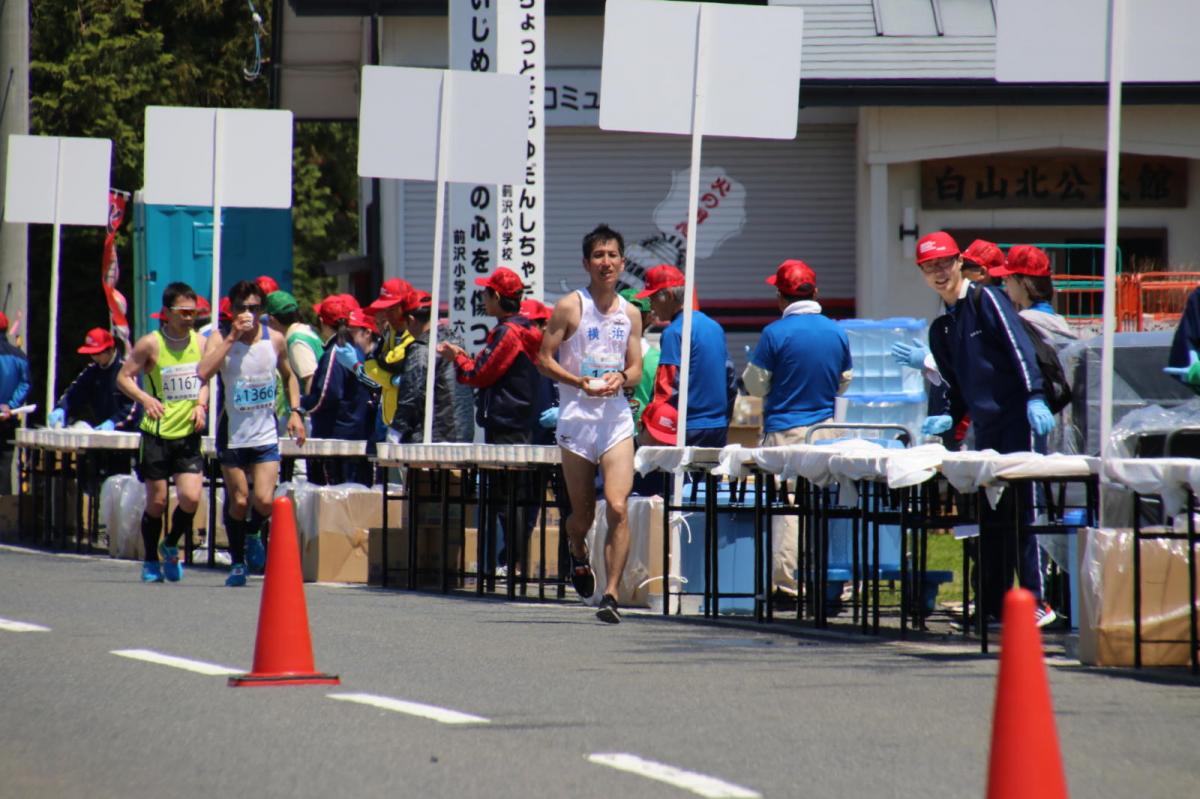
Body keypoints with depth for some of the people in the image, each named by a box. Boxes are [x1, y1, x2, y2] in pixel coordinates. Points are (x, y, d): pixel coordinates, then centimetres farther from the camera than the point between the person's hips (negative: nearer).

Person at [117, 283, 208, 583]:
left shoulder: (200, 342, 4)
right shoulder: (151, 344, -8)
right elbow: (123, 377, -5)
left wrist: (201, 405, -2)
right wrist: (145, 399, -22)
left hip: (188, 434, 3)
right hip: (157, 434, -3)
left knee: (191, 497, -9)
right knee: (157, 501, 2)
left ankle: (171, 546, 17)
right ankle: (151, 562, 20)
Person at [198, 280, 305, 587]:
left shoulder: (275, 339, 2)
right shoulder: (220, 339, -8)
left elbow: (288, 376, 19)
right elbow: (203, 373, -27)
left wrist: (295, 412, 7)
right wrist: (232, 337, -27)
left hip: (266, 435, 1)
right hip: (232, 434, -1)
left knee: (264, 501, -11)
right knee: (238, 501, 2)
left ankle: (254, 532, 23)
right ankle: (237, 561, 21)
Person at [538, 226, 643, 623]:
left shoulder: (630, 314, 10)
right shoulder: (570, 307, -1)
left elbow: (636, 369, 14)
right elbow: (544, 359, -2)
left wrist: (621, 378, -10)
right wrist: (581, 382, -17)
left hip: (617, 417, 2)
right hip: (576, 417, -2)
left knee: (618, 508, -15)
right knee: (583, 513, 8)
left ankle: (611, 594, -15)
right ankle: (577, 551, 43)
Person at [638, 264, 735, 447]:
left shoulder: (675, 332, -11)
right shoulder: (715, 327, 15)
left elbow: (668, 389, -16)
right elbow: (731, 385, 19)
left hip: (689, 432, -8)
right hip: (719, 428, 8)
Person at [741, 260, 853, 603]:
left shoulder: (775, 333, -10)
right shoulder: (837, 333, 4)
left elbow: (756, 384, -3)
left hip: (785, 429, -4)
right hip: (826, 428, 4)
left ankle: (787, 581, -5)